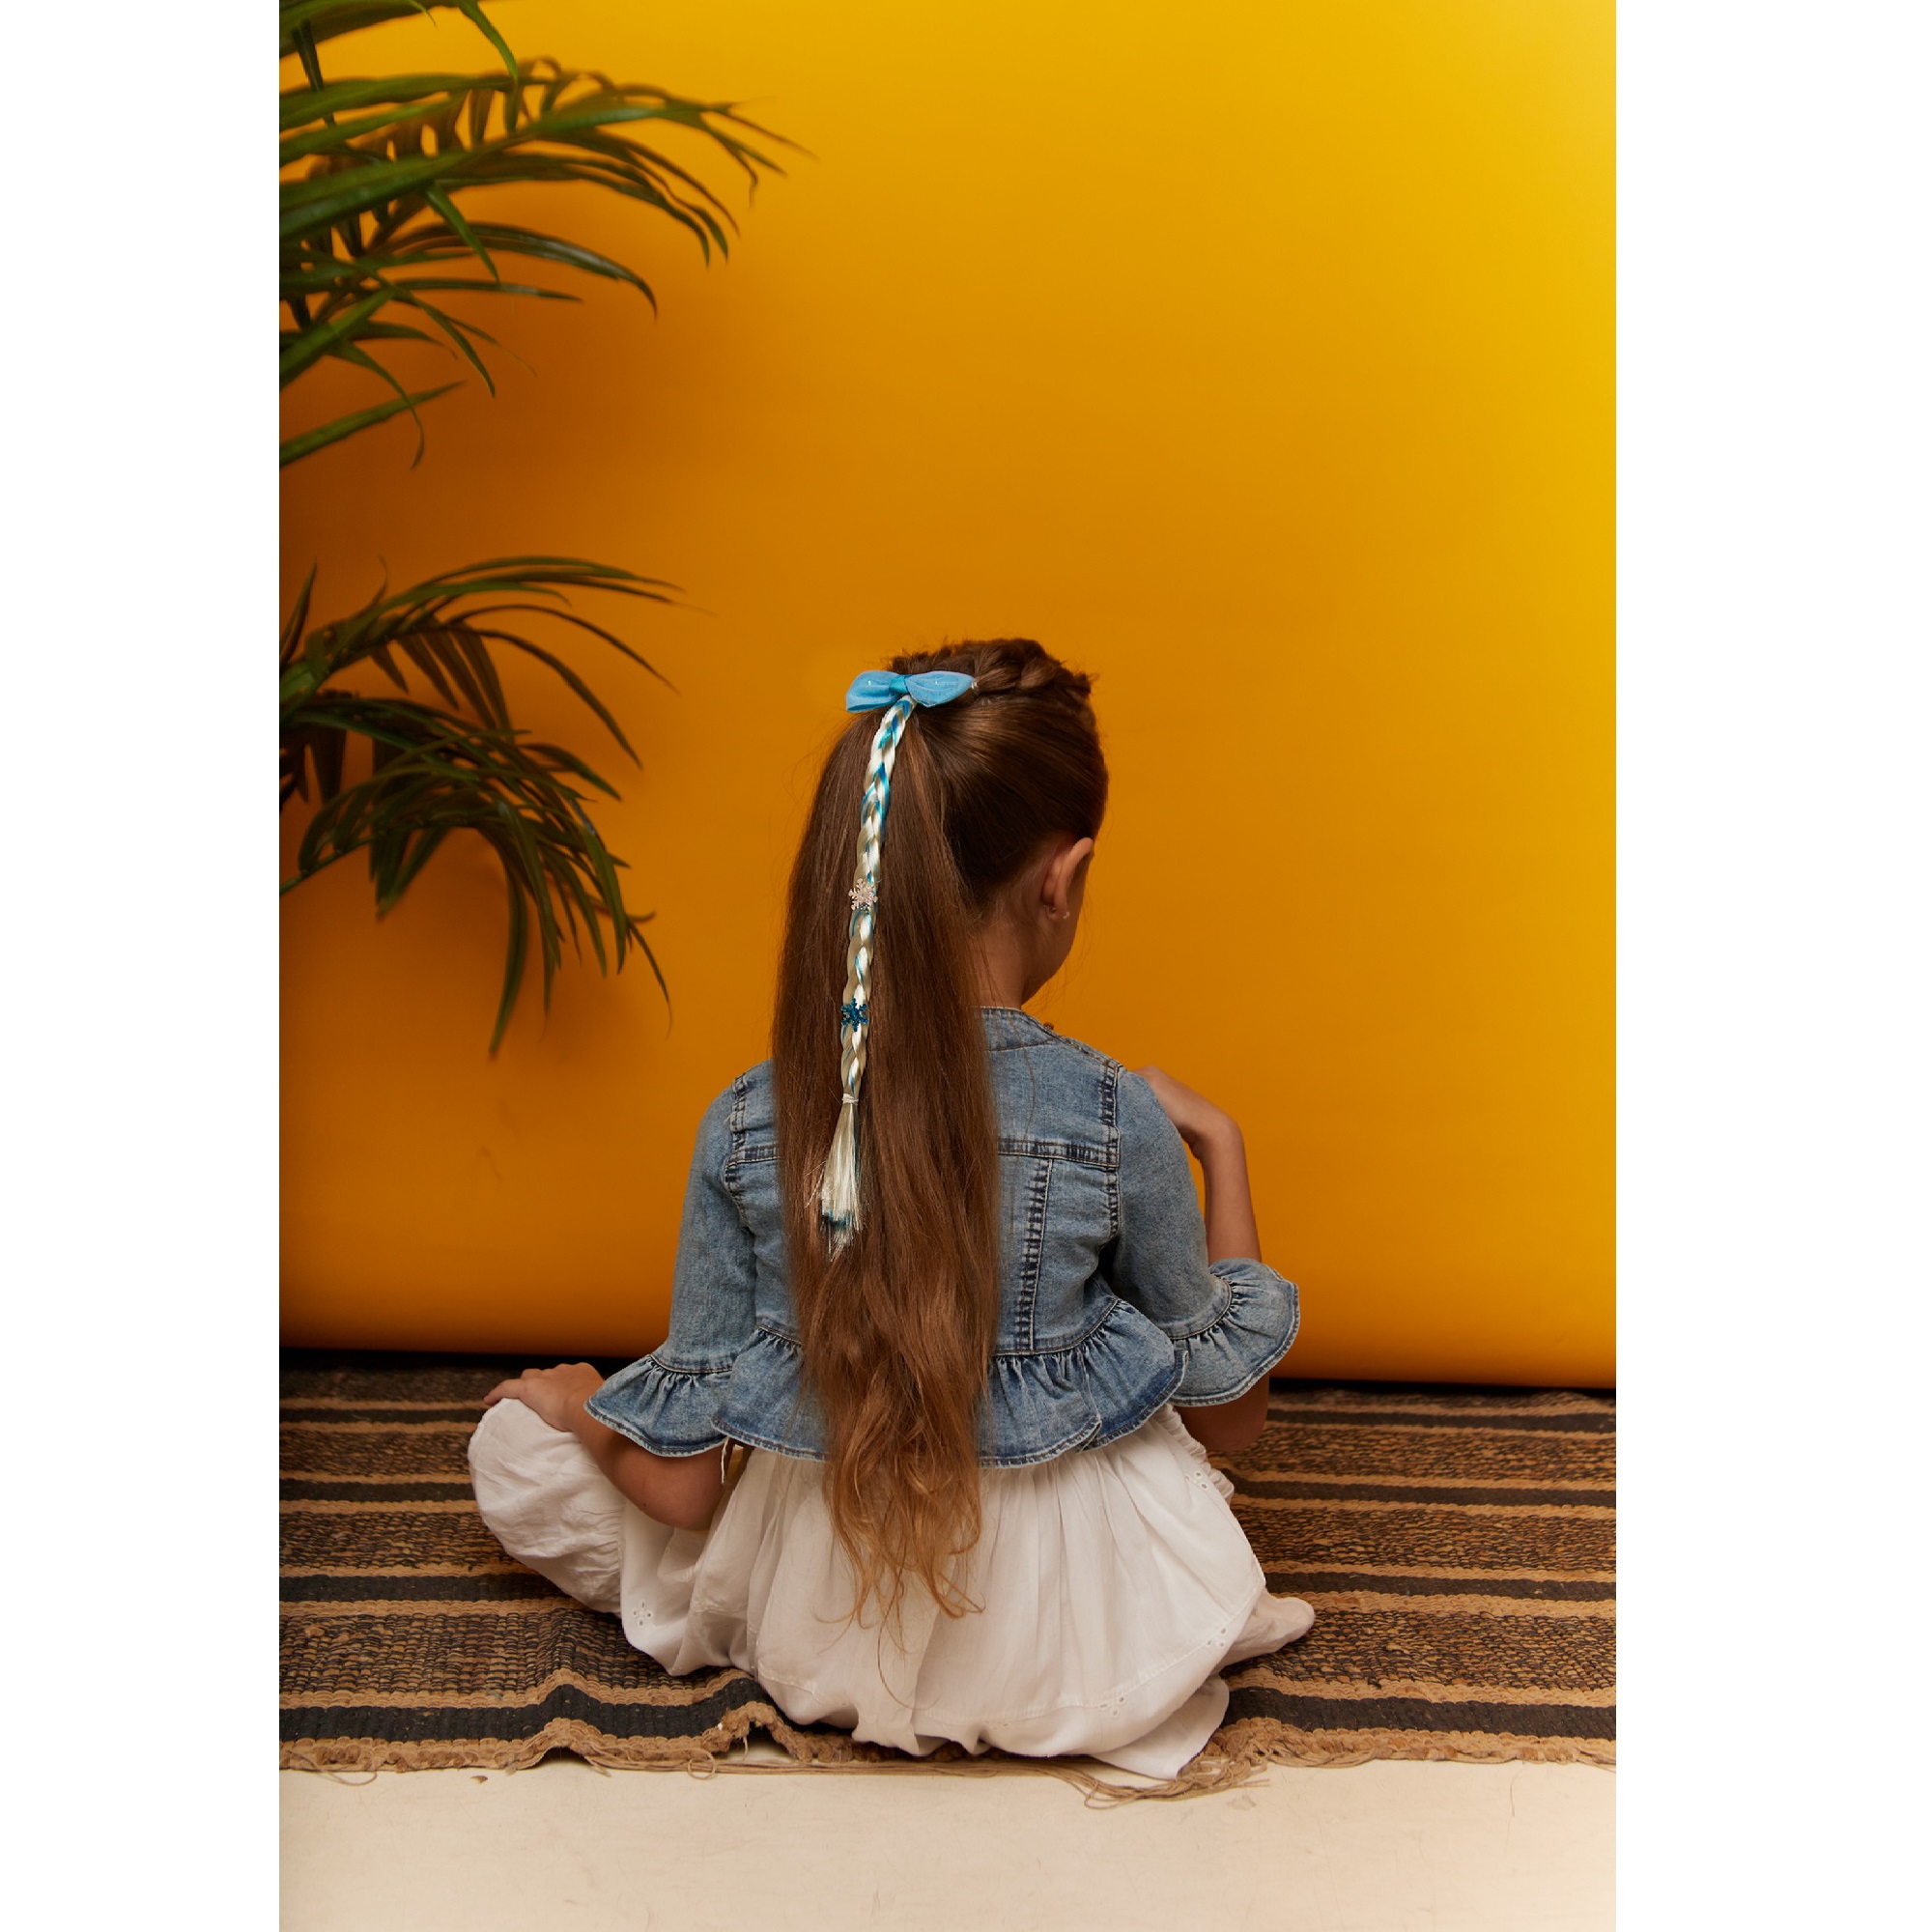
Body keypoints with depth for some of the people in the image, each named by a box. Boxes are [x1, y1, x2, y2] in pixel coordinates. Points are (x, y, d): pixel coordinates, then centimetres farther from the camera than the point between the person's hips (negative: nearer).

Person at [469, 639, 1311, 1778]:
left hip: (814, 1636, 0)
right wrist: (1220, 1145, 4)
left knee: (514, 1440, 18)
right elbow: (1221, 1401, -4)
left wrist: (575, 1404, 12)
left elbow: (683, 1485, -10)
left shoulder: (747, 1127, -18)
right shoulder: (1122, 1124, -22)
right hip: (1078, 1640, 1)